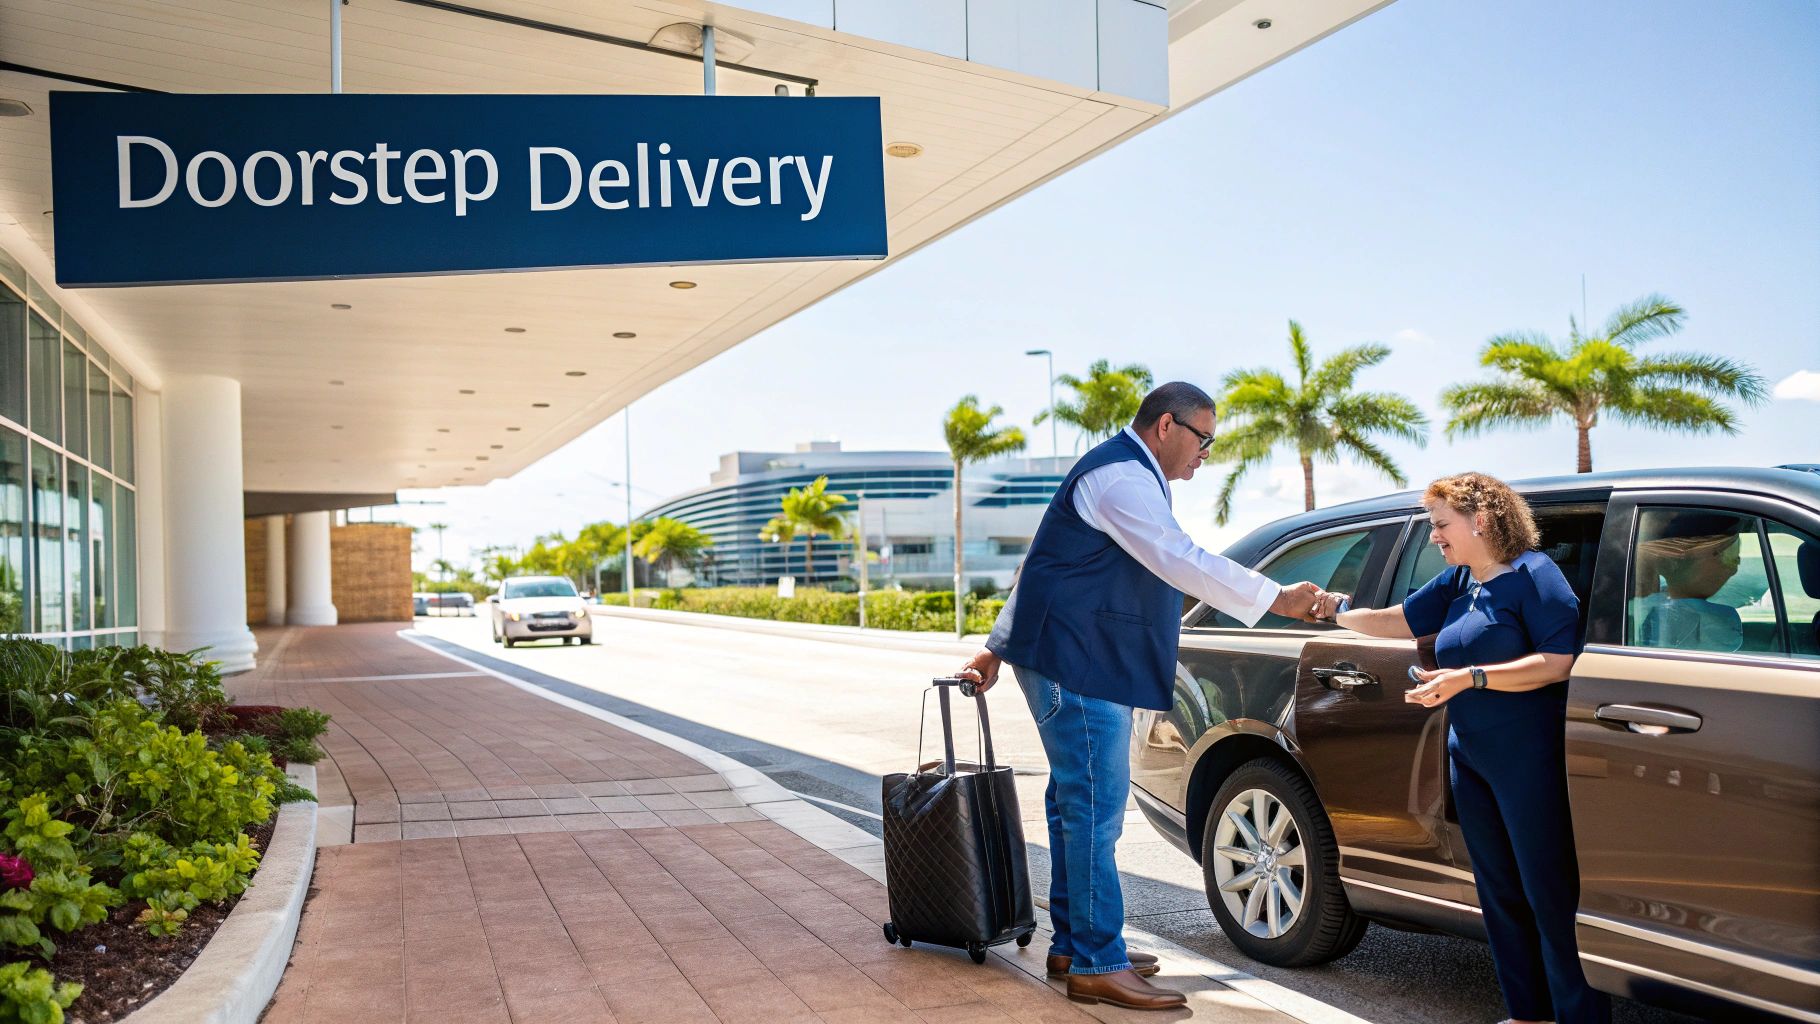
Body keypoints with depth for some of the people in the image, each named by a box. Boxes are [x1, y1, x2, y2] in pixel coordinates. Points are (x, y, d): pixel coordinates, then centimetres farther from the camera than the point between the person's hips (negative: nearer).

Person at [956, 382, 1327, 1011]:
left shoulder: (1123, 474, 23)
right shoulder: (1121, 476, -13)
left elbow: (1046, 565, 24)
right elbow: (1182, 562, -21)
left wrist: (999, 646, 26)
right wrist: (1278, 600, -15)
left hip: (1083, 667, 11)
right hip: (1076, 668, -11)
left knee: (1079, 806, 14)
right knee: (1094, 810, -9)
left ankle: (1073, 945, 23)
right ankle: (1097, 966, -4)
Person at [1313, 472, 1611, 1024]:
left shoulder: (1532, 573, -10)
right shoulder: (1457, 581, 13)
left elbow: (1559, 663, -19)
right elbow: (1397, 620, 21)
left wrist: (1469, 678, -22)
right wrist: (1335, 610, 13)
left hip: (1530, 761, -8)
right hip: (1470, 758, 8)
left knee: (1551, 894, -5)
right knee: (1500, 893, 12)